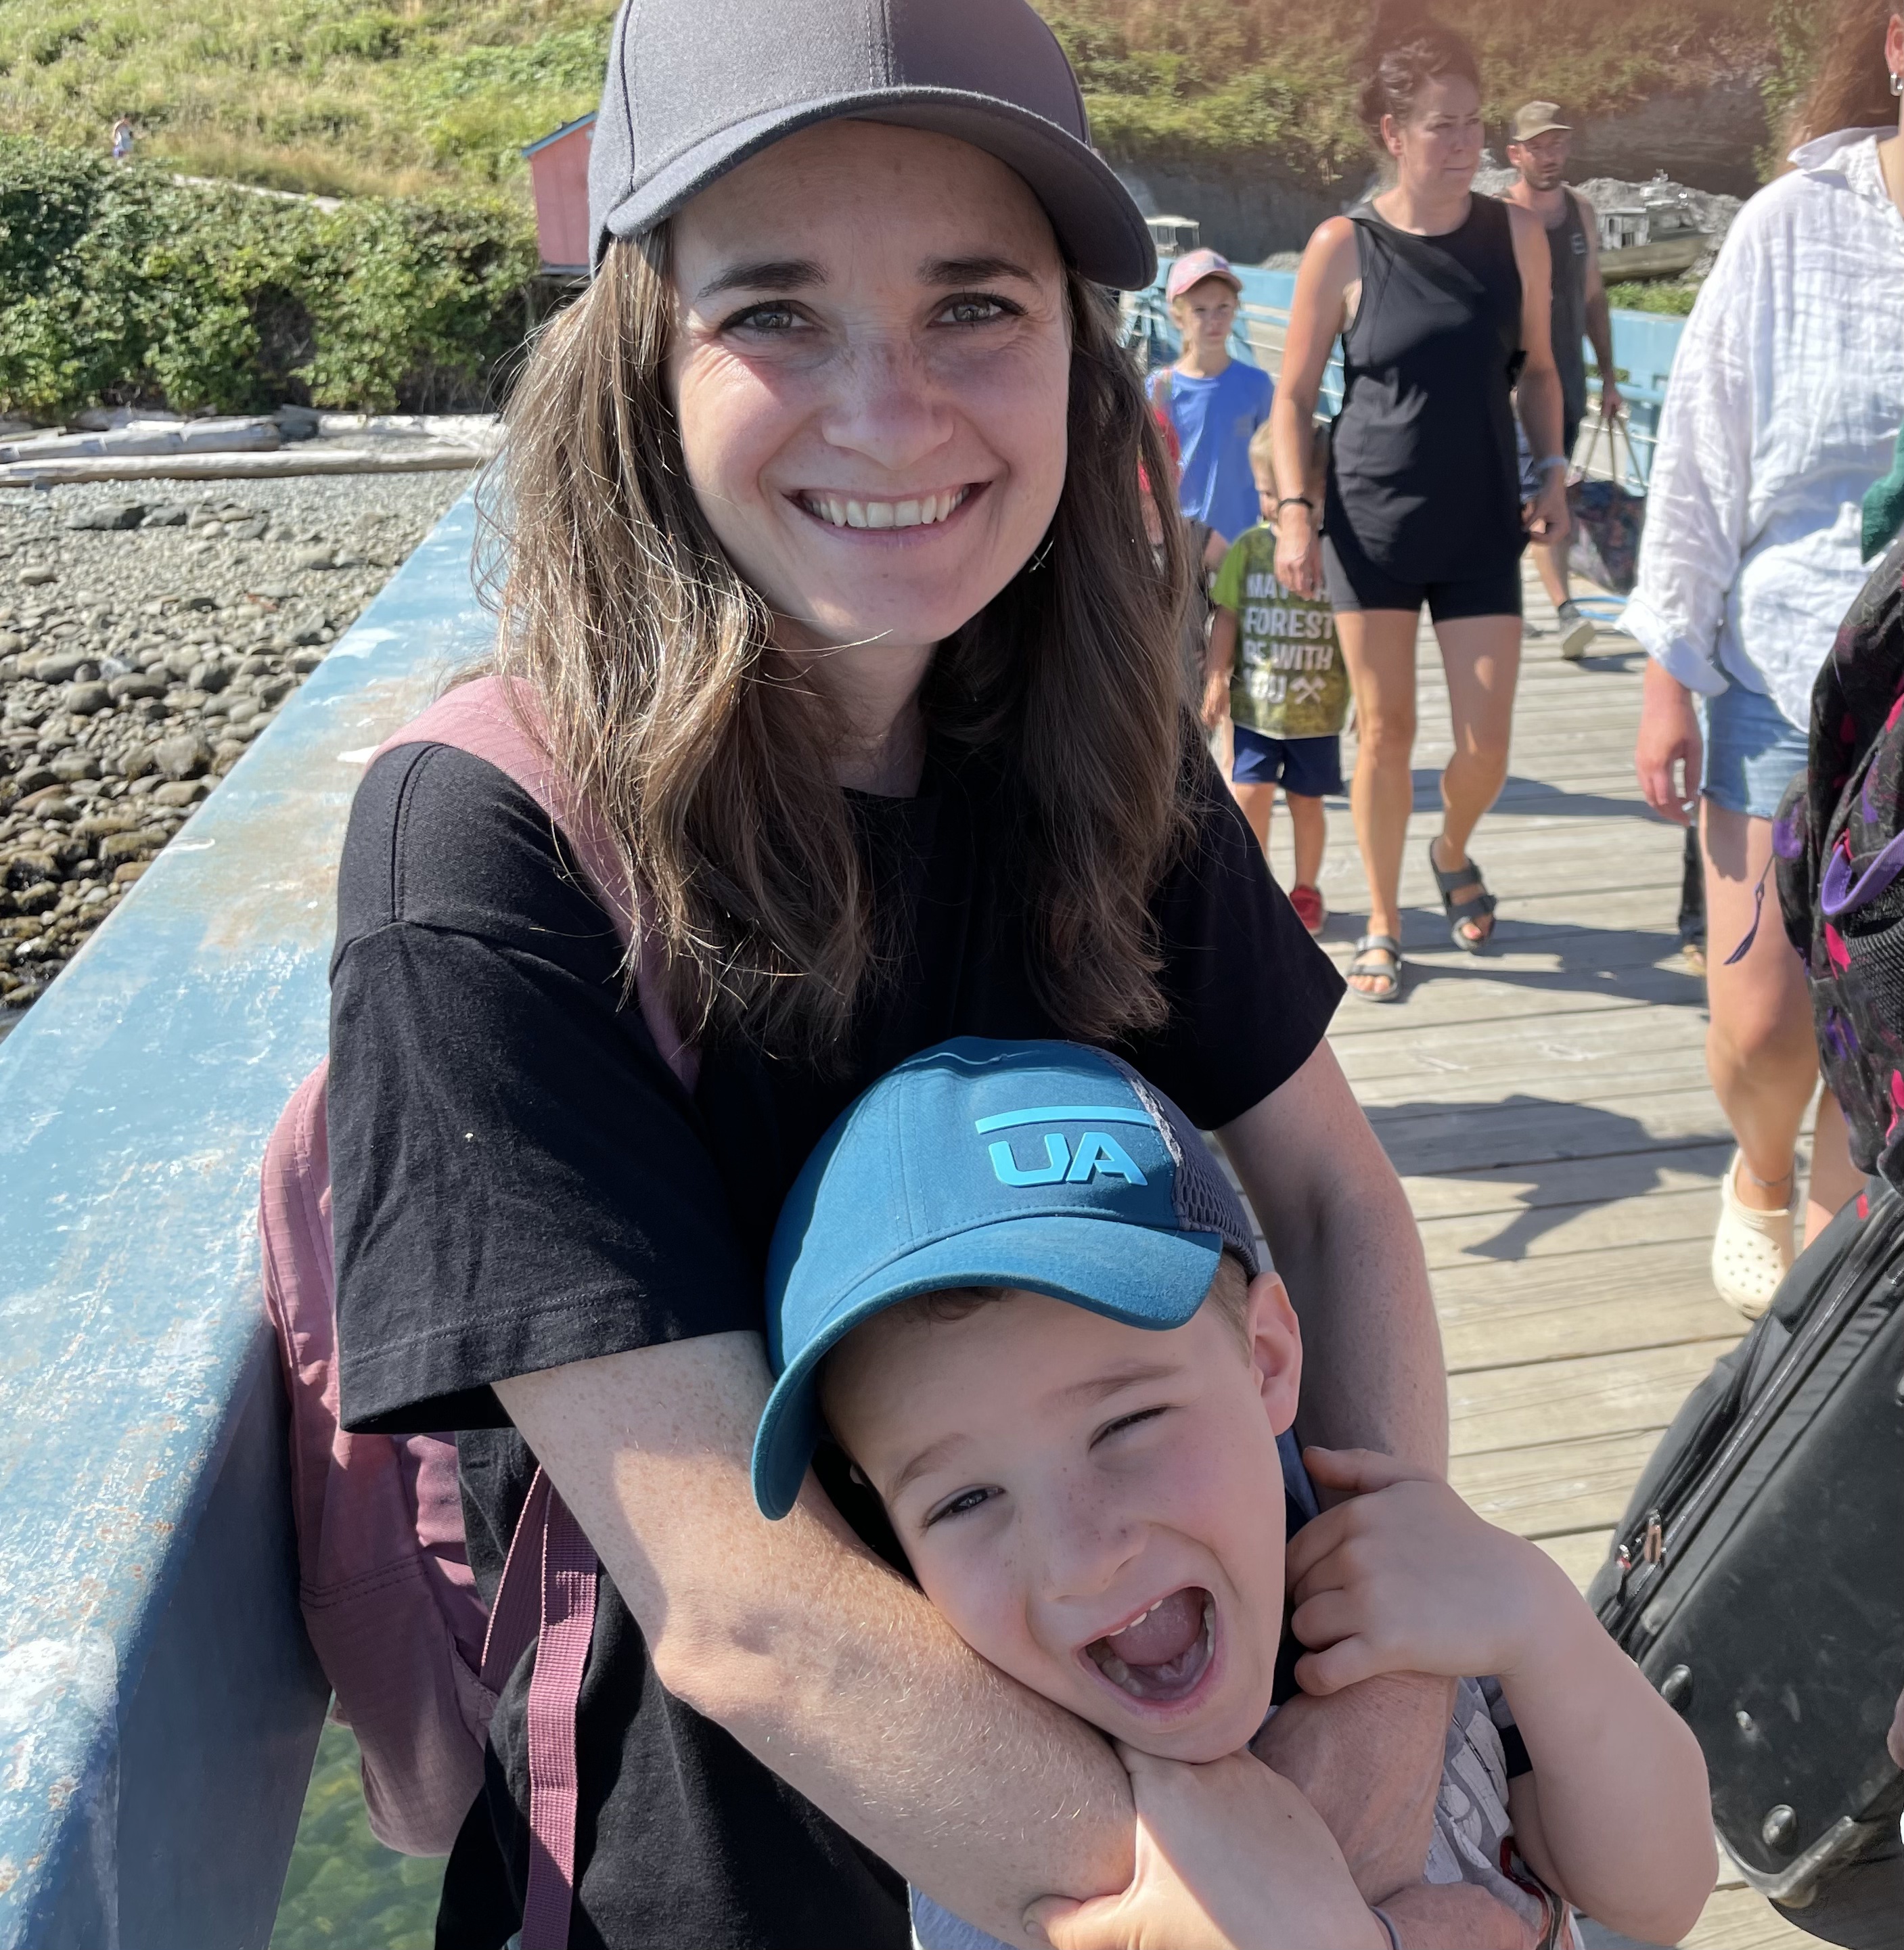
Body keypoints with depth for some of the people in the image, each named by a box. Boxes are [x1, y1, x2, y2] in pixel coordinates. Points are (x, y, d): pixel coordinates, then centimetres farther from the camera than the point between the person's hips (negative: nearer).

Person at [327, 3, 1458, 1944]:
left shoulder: (1090, 742, -12)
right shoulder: (485, 843, -28)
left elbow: (1330, 1190, -5)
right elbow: (741, 1608, -31)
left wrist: (1395, 1641, -20)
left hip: (1113, 1694, 4)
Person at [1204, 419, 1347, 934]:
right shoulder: (1247, 549, -1)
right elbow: (1227, 617, 3)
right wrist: (1217, 676, -4)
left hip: (1317, 709, -1)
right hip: (1254, 704, 1)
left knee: (1306, 800, 10)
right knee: (1248, 795, -2)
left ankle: (1306, 889, 29)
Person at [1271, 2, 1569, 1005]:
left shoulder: (1516, 234, 2)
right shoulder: (1344, 246, -5)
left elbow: (1537, 368, 14)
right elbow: (1293, 394, 0)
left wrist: (1553, 473, 1)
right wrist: (1294, 511, -11)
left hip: (1483, 526, 2)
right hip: (1372, 520, -2)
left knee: (1486, 744, 0)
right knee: (1384, 730, 4)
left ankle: (1452, 855, 34)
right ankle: (1382, 925, 21)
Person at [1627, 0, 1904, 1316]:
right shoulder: (1796, 225, -4)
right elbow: (1701, 462, -1)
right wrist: (1670, 678, -1)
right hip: (1784, 684, 0)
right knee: (1760, 1023, 3)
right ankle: (1760, 1179, 37)